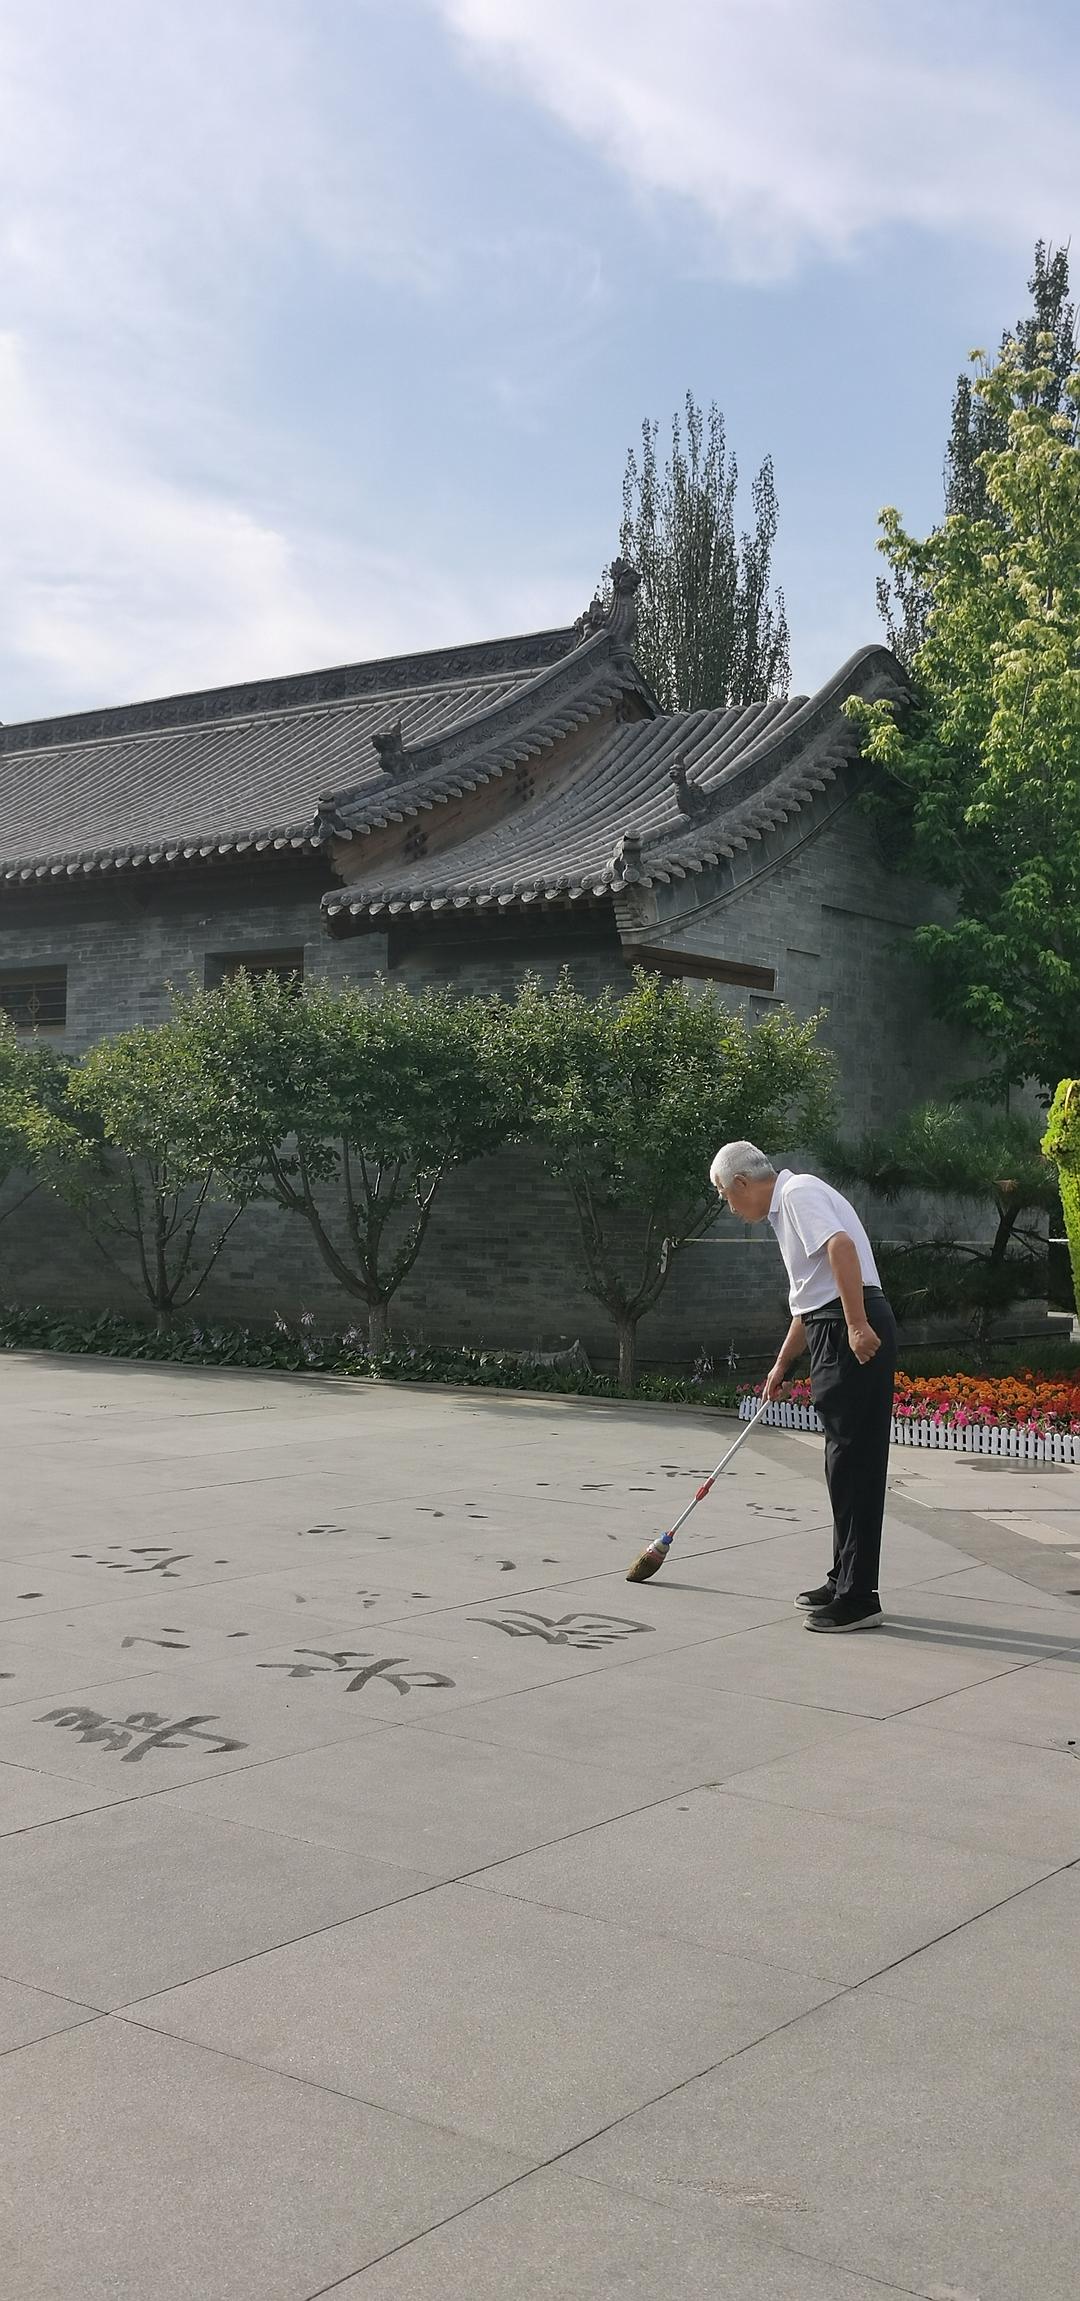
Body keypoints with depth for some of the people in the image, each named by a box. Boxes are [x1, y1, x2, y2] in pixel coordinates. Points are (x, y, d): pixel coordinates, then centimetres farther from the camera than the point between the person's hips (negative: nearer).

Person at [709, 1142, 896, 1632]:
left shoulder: (799, 1192, -7)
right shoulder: (786, 1209, 24)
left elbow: (841, 1247, -24)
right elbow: (807, 1304, 32)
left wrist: (857, 1325, -29)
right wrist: (781, 1366, 38)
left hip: (855, 1336, -10)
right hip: (837, 1333, 10)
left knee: (853, 1465, -8)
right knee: (847, 1463, 15)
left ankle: (857, 1597, -5)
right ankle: (845, 1581, 24)